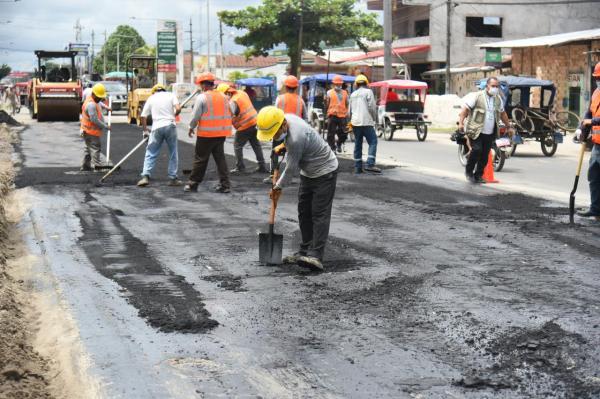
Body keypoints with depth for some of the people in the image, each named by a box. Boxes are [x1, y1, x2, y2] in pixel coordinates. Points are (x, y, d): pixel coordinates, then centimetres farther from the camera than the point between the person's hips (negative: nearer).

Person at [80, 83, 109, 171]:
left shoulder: (94, 102, 13)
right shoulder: (91, 104, -21)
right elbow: (94, 120, -25)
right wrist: (105, 126, -18)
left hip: (88, 131, 11)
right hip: (91, 132, -11)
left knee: (89, 148, 17)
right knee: (95, 148, -13)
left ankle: (85, 166, 25)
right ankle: (96, 166, -17)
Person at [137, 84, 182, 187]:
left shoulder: (151, 98, 11)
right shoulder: (171, 95, 8)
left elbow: (143, 116, 7)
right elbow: (178, 109, -7)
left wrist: (145, 130, 17)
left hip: (157, 127, 1)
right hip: (170, 125, -1)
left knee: (151, 154, 7)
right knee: (173, 153, 10)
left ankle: (145, 176, -5)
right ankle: (173, 178, 11)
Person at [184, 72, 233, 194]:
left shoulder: (202, 97, -10)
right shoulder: (223, 96, 7)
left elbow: (195, 116, -9)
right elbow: (229, 115, 10)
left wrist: (191, 128, 7)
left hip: (206, 134, -5)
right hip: (221, 133, 5)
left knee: (200, 159, 4)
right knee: (220, 158, 11)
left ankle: (193, 184, 12)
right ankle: (225, 184, 8)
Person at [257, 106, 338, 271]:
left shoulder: (296, 138, -34)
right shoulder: (287, 118, -7)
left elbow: (291, 168, -21)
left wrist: (278, 186, -7)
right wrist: (284, 146, 4)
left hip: (324, 173, -10)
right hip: (308, 172, 10)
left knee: (320, 214, -14)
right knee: (304, 212, 9)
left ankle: (316, 256, -19)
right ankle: (305, 251, 16)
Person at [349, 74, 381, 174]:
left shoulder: (353, 94, 16)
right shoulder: (368, 92, -3)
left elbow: (350, 110, 20)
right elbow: (372, 107, -8)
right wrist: (374, 118, 6)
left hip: (355, 122, 6)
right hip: (366, 122, -6)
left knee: (358, 144, 10)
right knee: (373, 142, -4)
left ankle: (357, 167, 9)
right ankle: (370, 164, -19)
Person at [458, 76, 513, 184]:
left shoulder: (498, 99, 13)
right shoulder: (477, 96, -6)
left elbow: (502, 114, 26)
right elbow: (465, 108, -11)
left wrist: (509, 127, 28)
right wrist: (461, 122, -23)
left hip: (490, 133, 6)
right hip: (476, 131, -5)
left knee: (485, 155, 4)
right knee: (476, 150, -18)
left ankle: (478, 175, 17)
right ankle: (469, 171, 3)